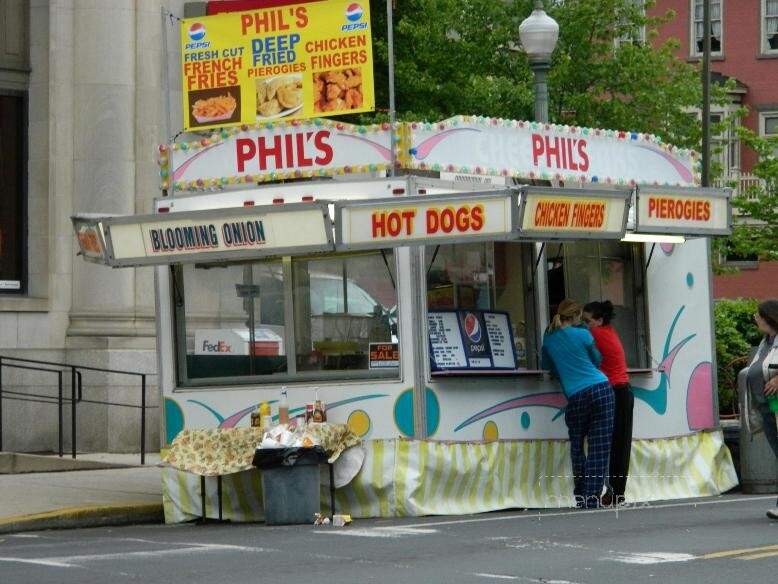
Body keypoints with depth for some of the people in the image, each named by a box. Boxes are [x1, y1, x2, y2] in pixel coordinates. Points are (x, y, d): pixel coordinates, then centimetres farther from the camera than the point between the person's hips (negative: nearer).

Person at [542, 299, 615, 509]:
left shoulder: (549, 338, 10)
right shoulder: (582, 335, 3)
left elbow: (548, 366, 24)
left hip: (576, 395, 2)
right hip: (601, 389, -2)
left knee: (577, 445, 15)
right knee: (599, 446, -1)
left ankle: (581, 498, 11)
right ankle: (592, 498, -6)